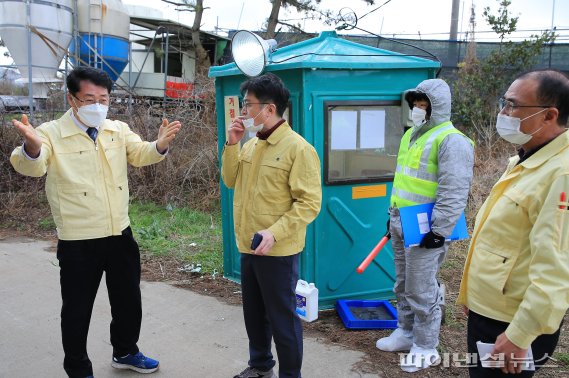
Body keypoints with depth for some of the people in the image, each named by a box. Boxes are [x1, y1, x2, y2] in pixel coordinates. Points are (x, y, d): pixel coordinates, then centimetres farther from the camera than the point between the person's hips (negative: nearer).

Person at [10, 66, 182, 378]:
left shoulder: (119, 130, 5)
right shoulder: (51, 133, -9)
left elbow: (141, 154, -7)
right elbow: (31, 167, -23)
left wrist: (160, 144, -30)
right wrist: (31, 146, -47)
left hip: (120, 235, 5)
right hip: (78, 243, -4)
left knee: (128, 301, 19)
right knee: (77, 309, 9)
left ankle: (125, 352, 42)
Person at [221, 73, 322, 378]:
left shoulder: (298, 148, -16)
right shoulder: (251, 144, 8)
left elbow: (309, 203, -19)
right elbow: (231, 180, 12)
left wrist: (274, 232, -28)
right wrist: (231, 145, 0)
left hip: (278, 251, -8)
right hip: (248, 246, 8)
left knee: (282, 318, 6)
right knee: (253, 313, 21)